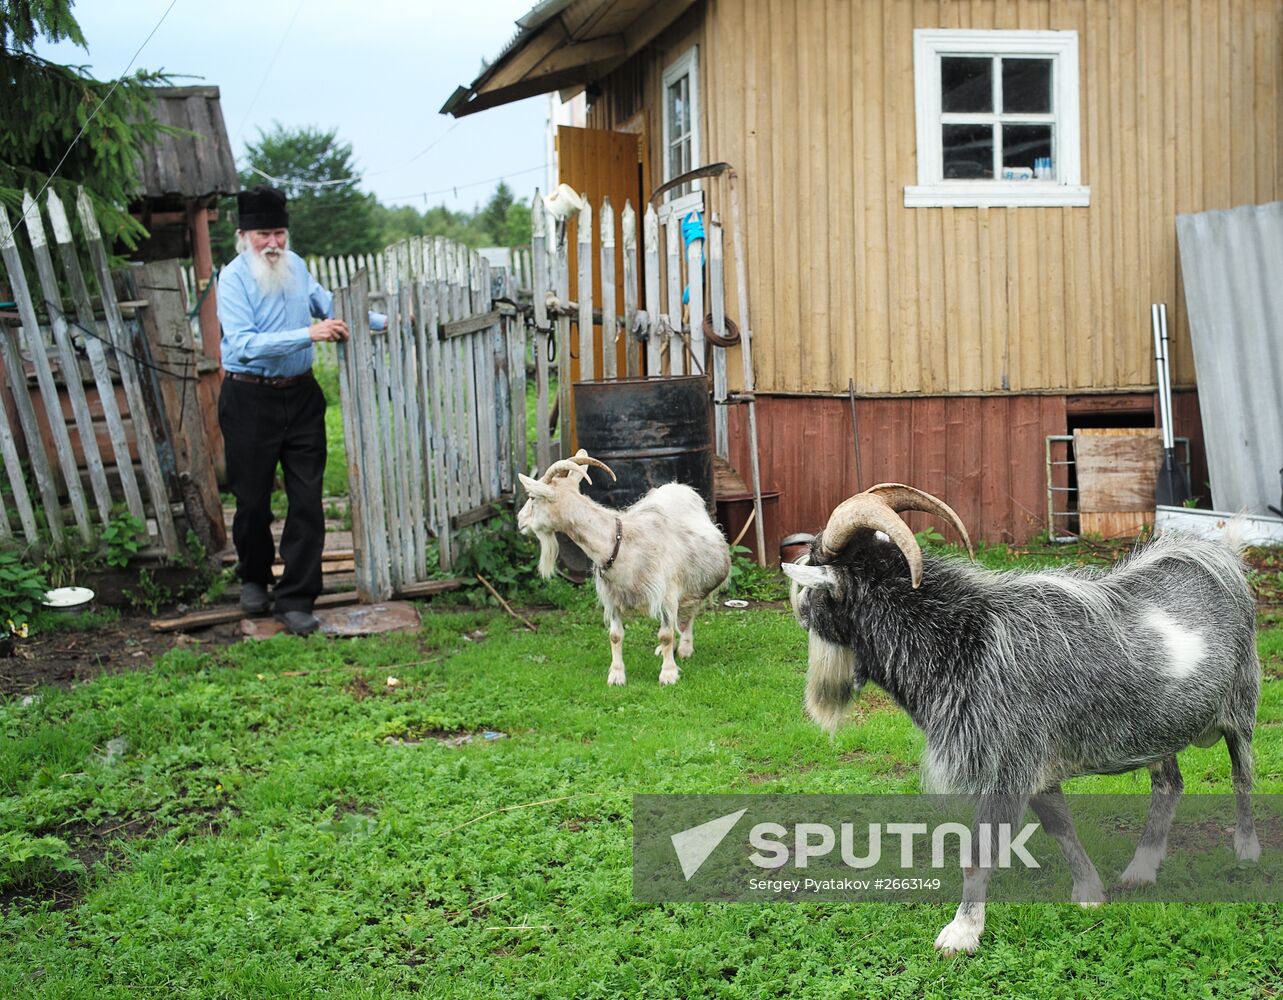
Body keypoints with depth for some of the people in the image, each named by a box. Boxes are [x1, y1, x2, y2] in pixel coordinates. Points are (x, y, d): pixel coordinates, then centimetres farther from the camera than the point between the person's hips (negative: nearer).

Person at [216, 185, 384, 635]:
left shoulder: (295, 266, 5)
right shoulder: (233, 278, -12)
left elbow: (327, 303, 24)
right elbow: (244, 343, -25)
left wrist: (381, 321, 21)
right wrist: (309, 333, -31)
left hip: (301, 395, 4)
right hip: (250, 400, -4)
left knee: (307, 500, -1)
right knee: (252, 501, 8)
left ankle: (295, 599, 7)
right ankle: (254, 578, 34)